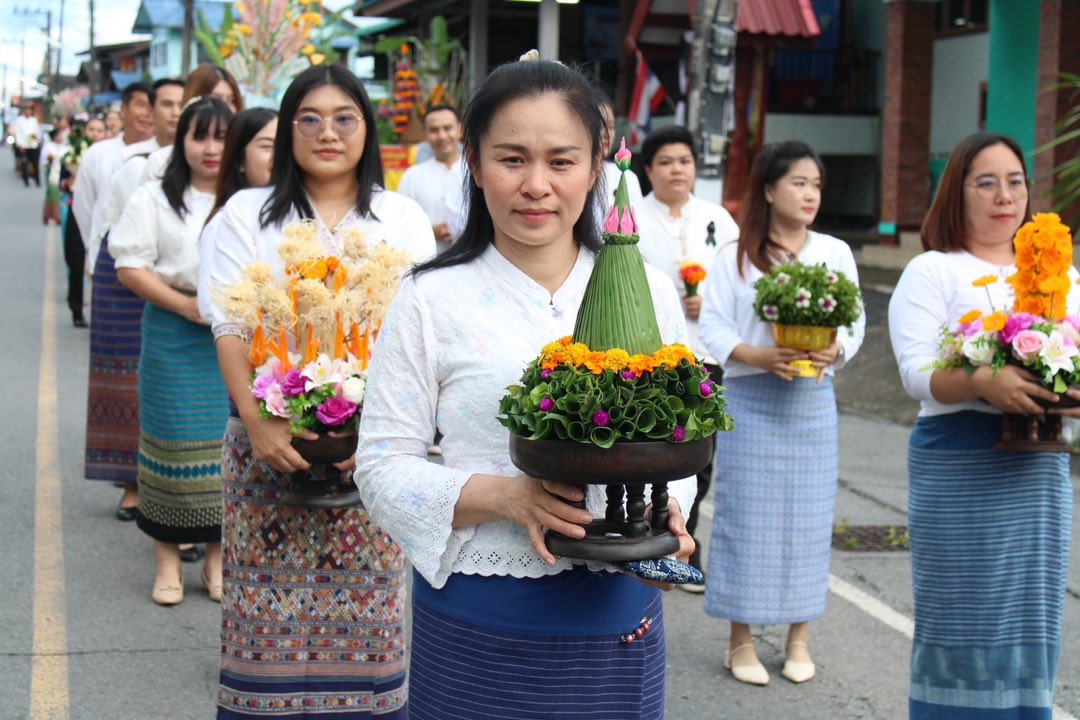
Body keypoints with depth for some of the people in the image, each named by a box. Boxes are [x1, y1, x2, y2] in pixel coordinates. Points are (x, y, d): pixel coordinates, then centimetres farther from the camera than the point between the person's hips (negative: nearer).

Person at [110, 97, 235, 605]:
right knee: (172, 442, 0)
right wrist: (185, 305, -12)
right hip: (173, 338, -1)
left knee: (227, 444, 3)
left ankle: (217, 558, 16)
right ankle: (168, 562, 12)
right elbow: (130, 267, -2)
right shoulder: (154, 199, 4)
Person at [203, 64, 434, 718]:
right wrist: (258, 422, -17)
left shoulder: (402, 217, 10)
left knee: (369, 604, 0)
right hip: (271, 438, 0)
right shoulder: (248, 214, 9)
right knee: (271, 600, 1)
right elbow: (231, 327, -1)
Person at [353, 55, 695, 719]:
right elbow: (382, 468, -5)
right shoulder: (433, 301, -4)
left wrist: (667, 511, -10)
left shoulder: (648, 294, 5)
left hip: (618, 618, 2)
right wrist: (501, 496, -20)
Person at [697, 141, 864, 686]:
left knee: (808, 515, 4)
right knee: (747, 515, 0)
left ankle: (799, 636, 17)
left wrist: (835, 350, -14)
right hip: (750, 399, -2)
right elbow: (712, 326, -3)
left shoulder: (835, 253, 8)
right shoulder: (736, 257, 1)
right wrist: (758, 356, -18)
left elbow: (855, 324, 8)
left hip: (813, 401, 2)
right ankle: (741, 640, 10)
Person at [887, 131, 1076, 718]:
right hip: (958, 466, -4)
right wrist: (983, 382, -30)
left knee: (1031, 619, 8)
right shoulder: (932, 273, 1)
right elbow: (917, 371, -11)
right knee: (962, 617, -1)